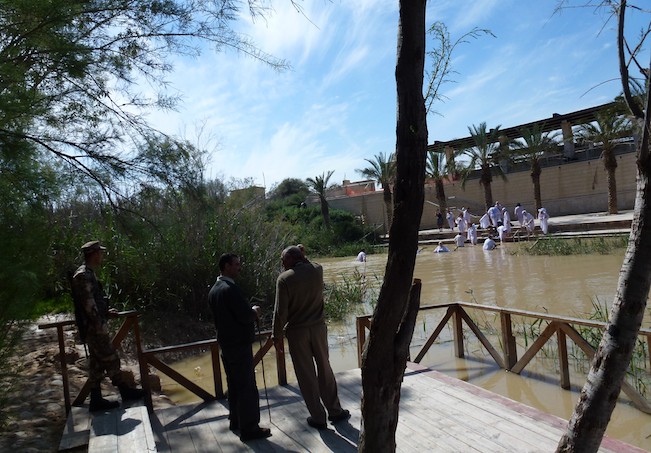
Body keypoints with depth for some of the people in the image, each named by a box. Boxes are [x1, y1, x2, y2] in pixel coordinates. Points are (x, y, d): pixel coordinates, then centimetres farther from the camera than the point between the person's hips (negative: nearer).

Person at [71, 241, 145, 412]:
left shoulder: (87, 274, 14)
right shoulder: (83, 275, -19)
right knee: (111, 359, 0)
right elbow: (88, 304, -22)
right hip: (94, 328, -10)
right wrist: (101, 325, -21)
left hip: (94, 328, 10)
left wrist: (106, 312, 21)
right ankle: (126, 392, 11)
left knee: (97, 363, 12)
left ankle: (96, 400, 18)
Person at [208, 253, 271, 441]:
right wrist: (255, 311, -3)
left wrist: (249, 312, 14)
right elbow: (245, 316, -25)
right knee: (247, 387, -2)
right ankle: (249, 429, 5)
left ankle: (236, 420, 30)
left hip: (226, 343, 10)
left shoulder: (214, 290, 10)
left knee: (234, 384, 19)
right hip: (239, 344, -10)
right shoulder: (230, 289, -22)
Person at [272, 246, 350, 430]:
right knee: (325, 370, 17)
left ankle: (318, 418, 17)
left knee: (306, 375, 8)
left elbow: (281, 311, -13)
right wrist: (302, 259, 14)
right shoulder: (317, 270, -3)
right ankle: (335, 411, 26)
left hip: (296, 332, -3)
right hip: (318, 327, 4)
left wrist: (277, 336, -4)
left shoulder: (284, 279, -14)